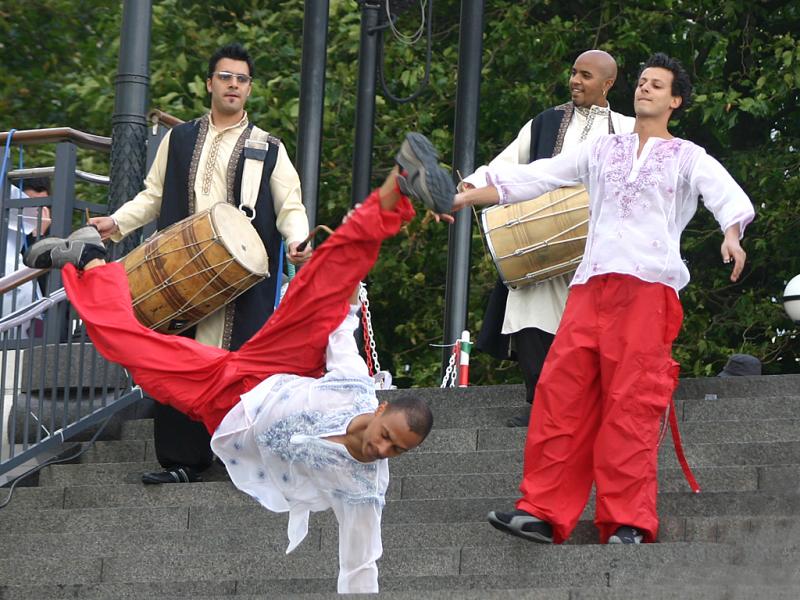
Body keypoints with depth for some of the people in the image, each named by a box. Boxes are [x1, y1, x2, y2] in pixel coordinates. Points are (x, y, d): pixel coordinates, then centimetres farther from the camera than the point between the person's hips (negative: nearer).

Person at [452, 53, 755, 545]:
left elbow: (729, 196, -4)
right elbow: (533, 178, 23)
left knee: (632, 404, -10)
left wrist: (731, 235, -27)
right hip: (591, 285, 4)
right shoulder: (602, 150, 24)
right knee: (561, 395, -4)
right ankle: (544, 512, -2)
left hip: (648, 286, -4)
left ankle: (629, 523, -8)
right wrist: (464, 198, 17)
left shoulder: (687, 158, 13)